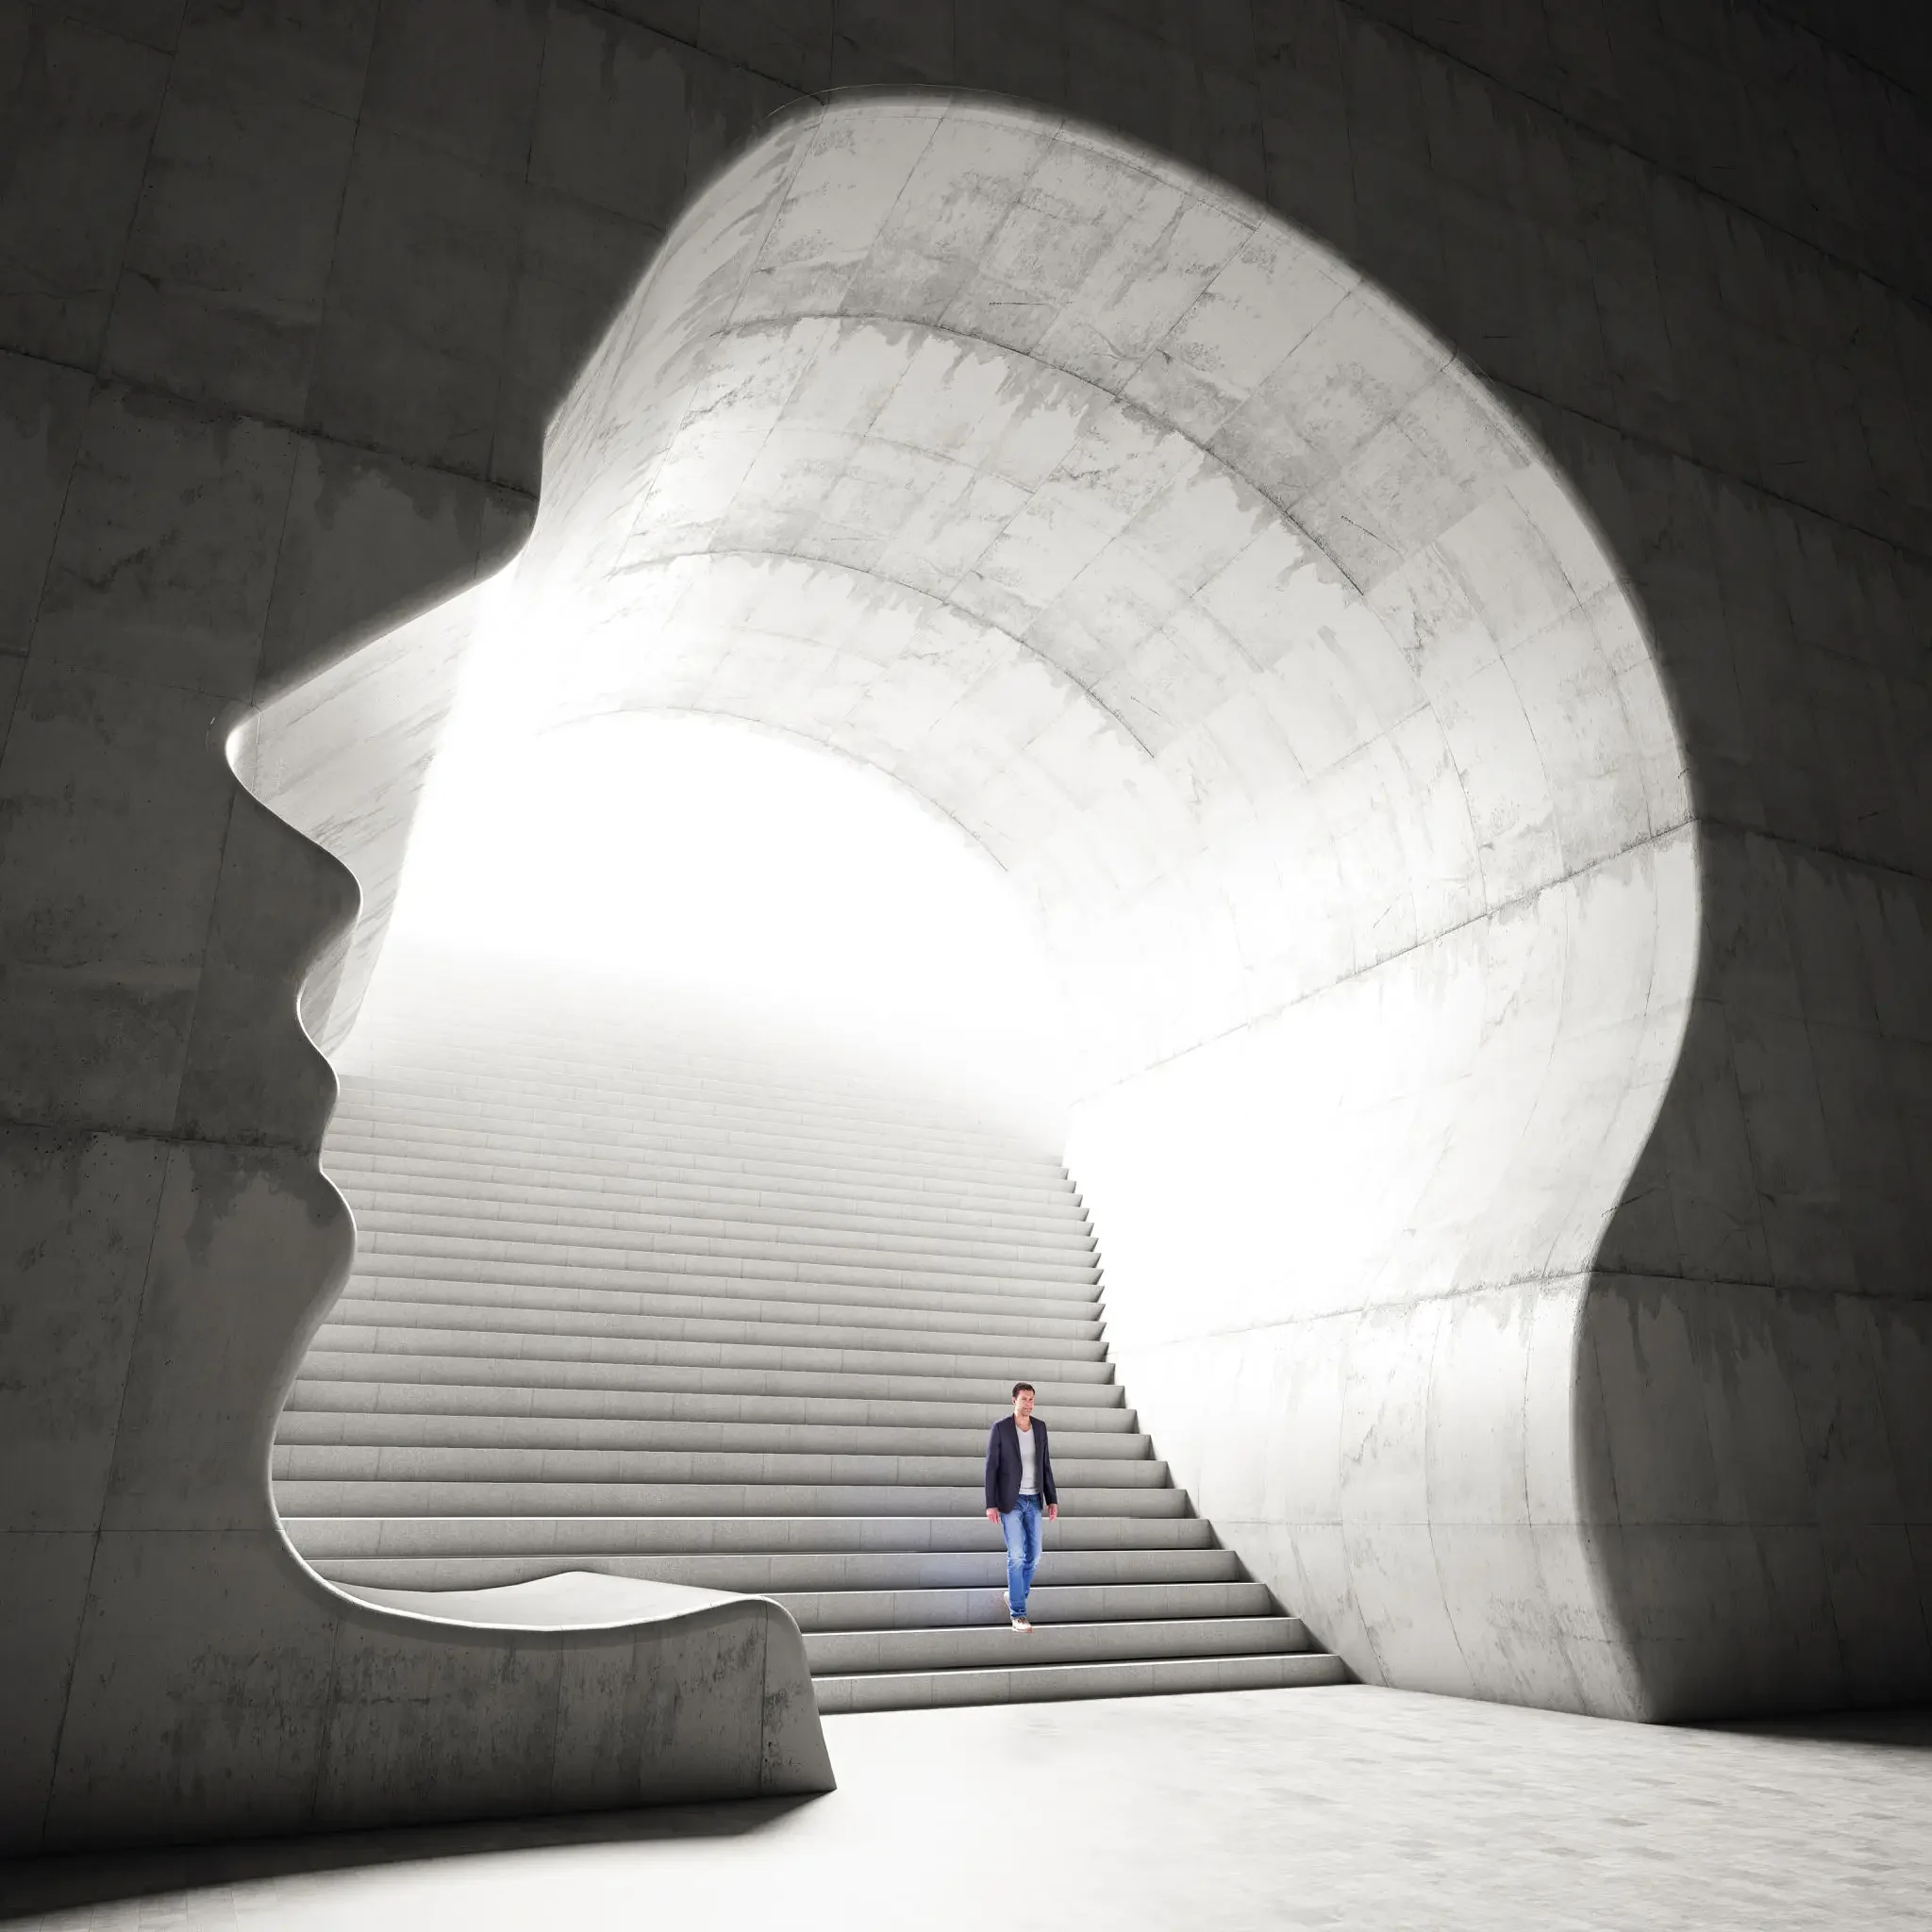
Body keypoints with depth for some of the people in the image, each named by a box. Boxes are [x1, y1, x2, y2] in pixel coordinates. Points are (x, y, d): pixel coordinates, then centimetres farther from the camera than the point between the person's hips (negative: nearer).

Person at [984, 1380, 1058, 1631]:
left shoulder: (1040, 1426, 2)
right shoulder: (1000, 1427, -13)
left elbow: (1045, 1465, 8)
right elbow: (991, 1467, -11)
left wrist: (1053, 1500, 4)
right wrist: (990, 1504, -14)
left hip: (1033, 1500, 5)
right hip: (1009, 1501, -5)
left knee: (1033, 1554, 9)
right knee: (1016, 1556, -8)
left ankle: (1014, 1595, 32)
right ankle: (1018, 1613, 0)